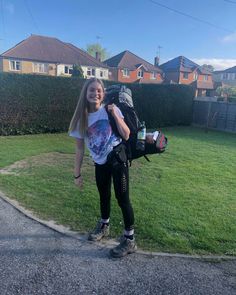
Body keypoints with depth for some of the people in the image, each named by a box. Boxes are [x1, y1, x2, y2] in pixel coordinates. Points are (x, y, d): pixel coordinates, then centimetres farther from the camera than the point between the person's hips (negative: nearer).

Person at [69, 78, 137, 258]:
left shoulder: (110, 110, -8)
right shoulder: (82, 118, -2)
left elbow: (126, 135, -14)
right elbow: (80, 149, 2)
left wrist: (115, 114, -20)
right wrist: (77, 174, 4)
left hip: (117, 158, -4)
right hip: (100, 163, 4)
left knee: (122, 198, -4)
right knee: (104, 196, 20)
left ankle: (130, 240, 11)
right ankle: (104, 226, 46)